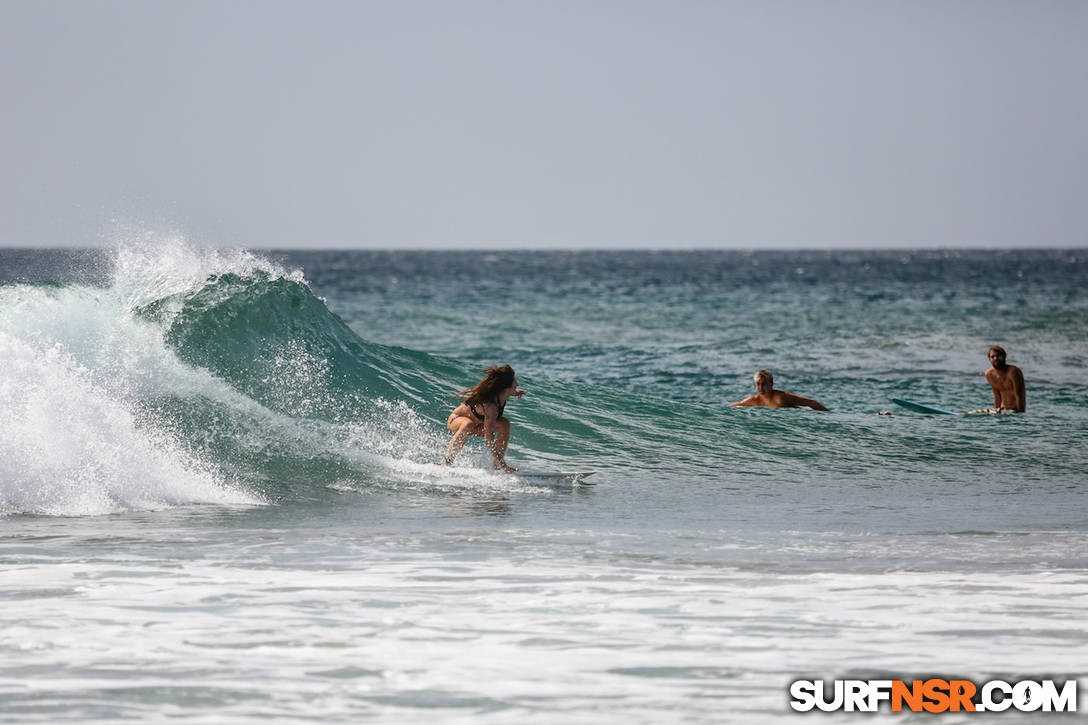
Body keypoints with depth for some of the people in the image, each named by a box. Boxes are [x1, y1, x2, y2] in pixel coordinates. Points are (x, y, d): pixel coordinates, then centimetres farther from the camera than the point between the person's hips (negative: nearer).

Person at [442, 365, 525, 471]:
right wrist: (502, 465, -43)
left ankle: (496, 464, -2)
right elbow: (488, 439, -42)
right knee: (467, 425, -42)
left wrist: (513, 393, 9)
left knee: (504, 424, -10)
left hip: (476, 424, 9)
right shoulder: (491, 405, -39)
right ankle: (446, 462, -35)